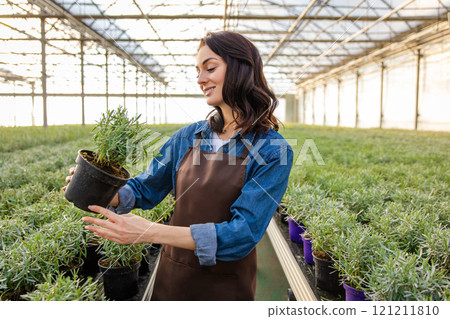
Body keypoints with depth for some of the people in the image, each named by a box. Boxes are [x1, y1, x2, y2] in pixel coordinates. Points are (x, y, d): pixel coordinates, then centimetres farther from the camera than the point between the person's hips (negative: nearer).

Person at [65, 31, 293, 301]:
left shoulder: (273, 151, -17)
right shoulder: (188, 137, -1)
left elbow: (243, 233, -24)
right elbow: (146, 189, 8)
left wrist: (150, 232, -29)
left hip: (225, 287, -4)